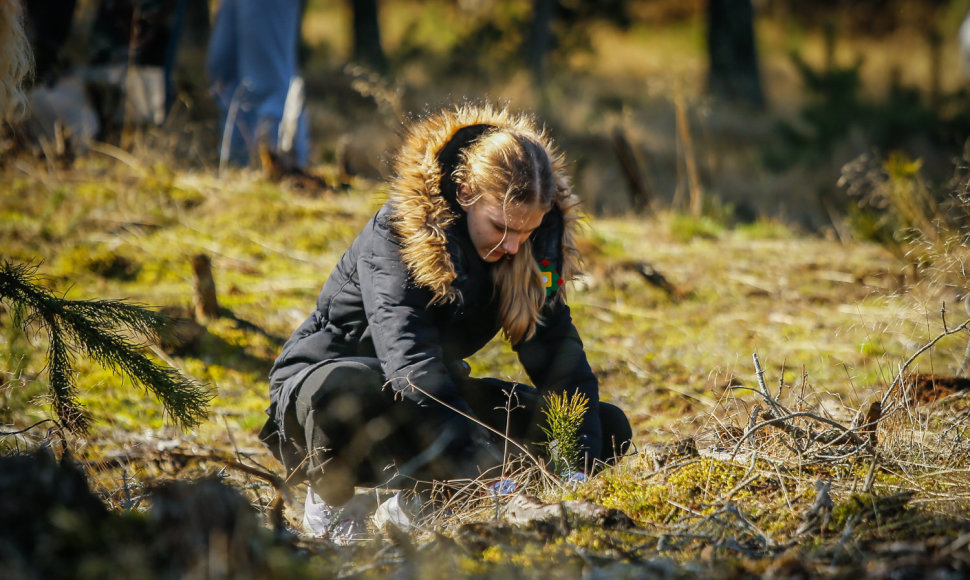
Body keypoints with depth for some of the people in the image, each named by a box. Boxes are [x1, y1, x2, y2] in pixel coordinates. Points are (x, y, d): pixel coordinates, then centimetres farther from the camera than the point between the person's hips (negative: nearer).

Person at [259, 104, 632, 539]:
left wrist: (579, 467, -29)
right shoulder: (395, 235, -28)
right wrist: (489, 470, -52)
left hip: (438, 397, 6)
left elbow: (556, 349, -13)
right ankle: (329, 499, -12)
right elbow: (409, 358, -40)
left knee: (610, 427, -7)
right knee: (348, 388, -44)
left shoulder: (532, 245, -9)